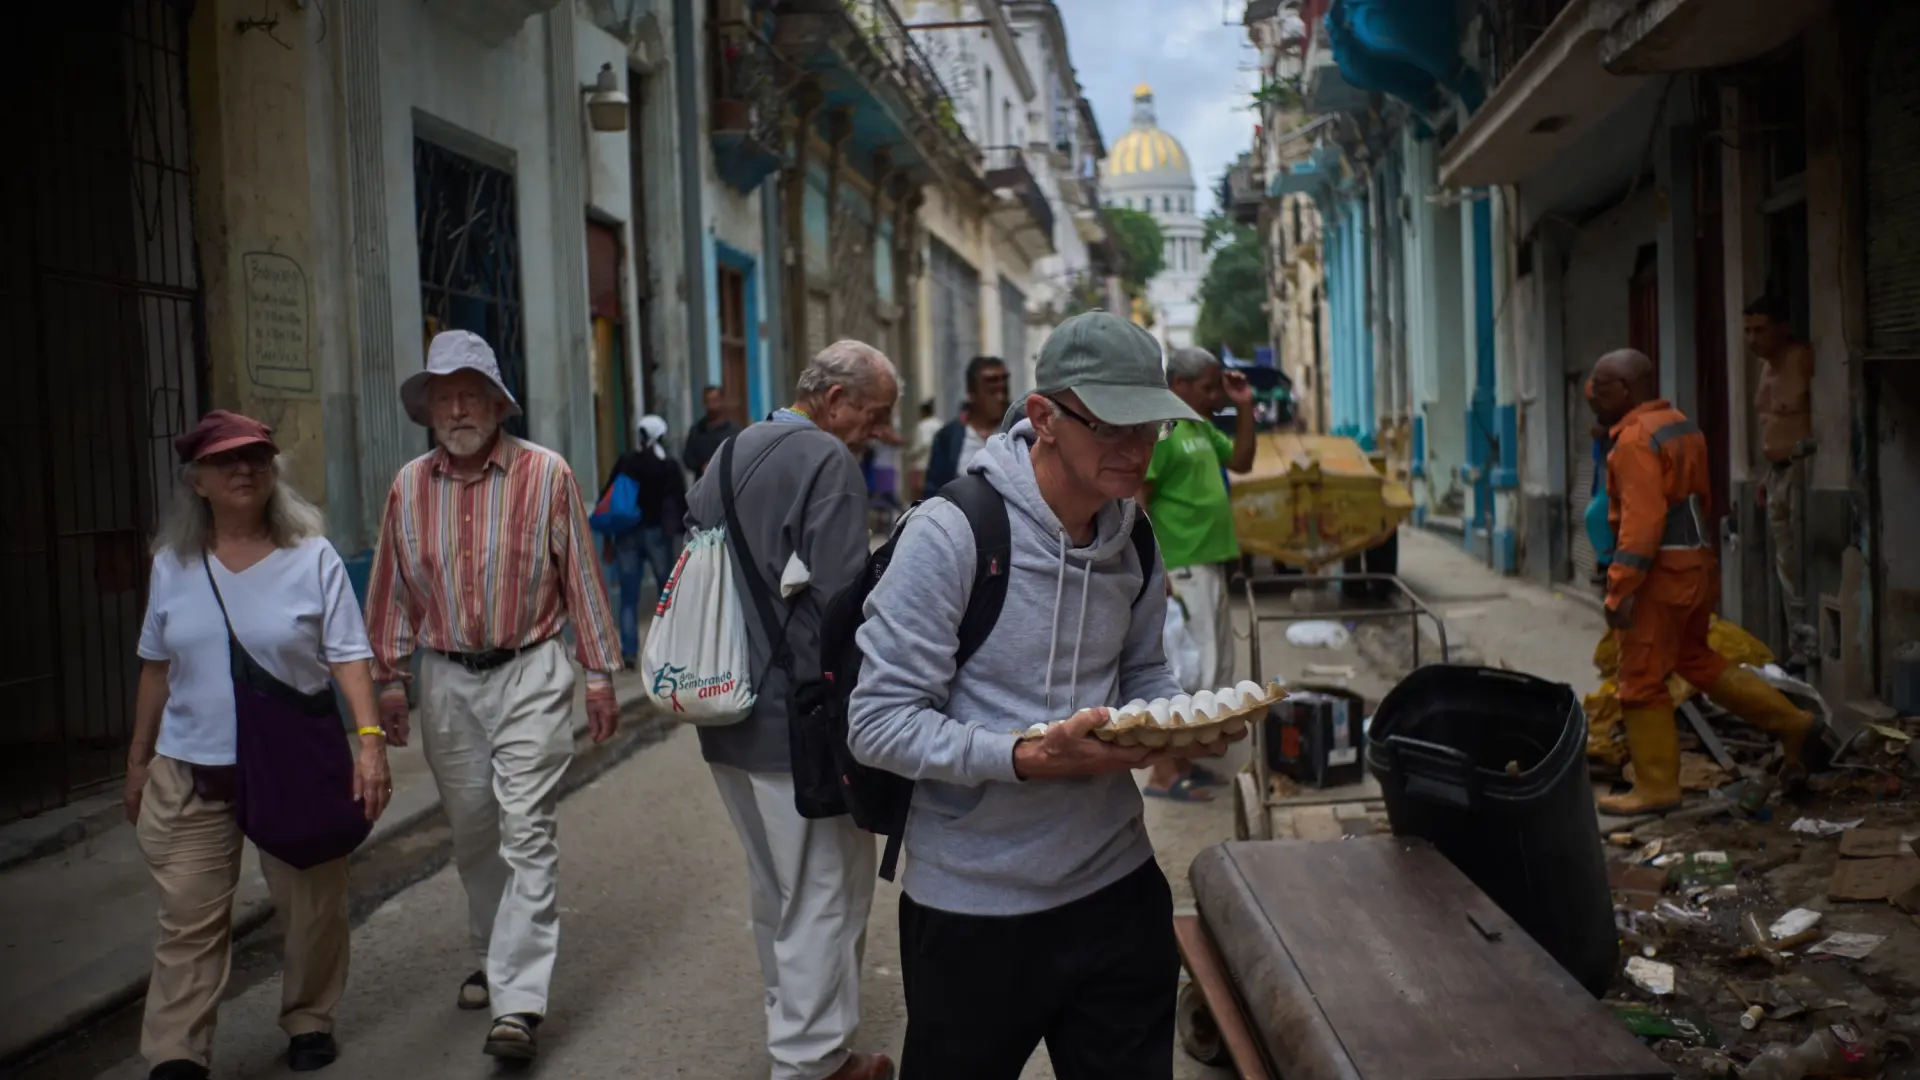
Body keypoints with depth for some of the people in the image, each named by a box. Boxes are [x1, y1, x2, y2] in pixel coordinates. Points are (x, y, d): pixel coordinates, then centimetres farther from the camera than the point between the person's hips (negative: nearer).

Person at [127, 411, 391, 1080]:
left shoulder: (312, 557, -5)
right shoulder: (173, 565, 5)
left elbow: (348, 656, -8)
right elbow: (156, 667, 12)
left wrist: (370, 739, -20)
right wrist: (137, 761, 15)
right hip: (188, 772, 2)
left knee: (312, 906, 8)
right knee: (188, 919, 2)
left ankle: (309, 1022, 28)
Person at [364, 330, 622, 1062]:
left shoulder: (546, 474, -6)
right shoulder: (408, 486, 4)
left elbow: (581, 578, -3)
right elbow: (391, 590, 10)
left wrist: (600, 674, -2)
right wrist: (388, 680, 9)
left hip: (529, 676, -4)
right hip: (446, 680, 4)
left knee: (526, 835, -7)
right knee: (472, 835, 15)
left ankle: (519, 1001, -6)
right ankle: (495, 956, 35)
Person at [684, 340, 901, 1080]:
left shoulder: (728, 457, 12)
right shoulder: (828, 460, -15)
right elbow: (841, 600, -22)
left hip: (728, 716, 9)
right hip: (799, 718, -9)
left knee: (774, 889, 22)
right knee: (826, 896, 2)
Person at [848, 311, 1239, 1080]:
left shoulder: (1134, 542, 1)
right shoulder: (952, 534, -19)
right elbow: (876, 723, -20)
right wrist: (1028, 758, -30)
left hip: (1117, 887, 5)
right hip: (973, 908, -5)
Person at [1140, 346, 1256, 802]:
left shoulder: (1201, 427, 14)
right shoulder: (1154, 430, -14)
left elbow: (1241, 461, 24)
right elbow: (1136, 503, -19)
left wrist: (1244, 408, 10)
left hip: (1210, 567, 10)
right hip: (1181, 568, -10)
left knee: (1217, 667, 15)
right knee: (1192, 670, -9)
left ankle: (1182, 761, 23)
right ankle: (1163, 773, -1)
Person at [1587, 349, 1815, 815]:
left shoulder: (1636, 439, -18)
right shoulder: (1680, 425, 13)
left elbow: (1641, 520, -25)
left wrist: (1619, 589, -25)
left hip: (1662, 572, -10)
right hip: (1696, 564, 10)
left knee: (1641, 683, -1)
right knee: (1695, 659, 24)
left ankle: (1656, 787, 6)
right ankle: (1788, 722, 25)